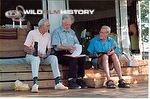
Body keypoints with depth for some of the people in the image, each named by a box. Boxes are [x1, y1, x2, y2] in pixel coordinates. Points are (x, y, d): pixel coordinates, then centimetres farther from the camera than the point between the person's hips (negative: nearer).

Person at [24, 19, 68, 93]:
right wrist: (34, 51, -23)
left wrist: (46, 55, -10)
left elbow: (49, 49, 13)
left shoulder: (48, 35, 14)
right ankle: (35, 84, -52)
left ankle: (57, 83, -29)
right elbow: (26, 49, -5)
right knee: (36, 58, -39)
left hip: (43, 57, 5)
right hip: (31, 56, -4)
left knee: (53, 57, -23)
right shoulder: (32, 33, -2)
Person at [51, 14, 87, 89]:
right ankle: (71, 82, -32)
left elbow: (77, 44, 16)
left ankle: (80, 79, -22)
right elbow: (57, 46, -6)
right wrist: (67, 47, -21)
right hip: (61, 54, -5)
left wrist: (73, 48, -8)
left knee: (82, 57, -24)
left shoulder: (72, 32, 24)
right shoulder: (57, 32, 6)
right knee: (73, 59, -33)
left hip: (72, 53, 5)